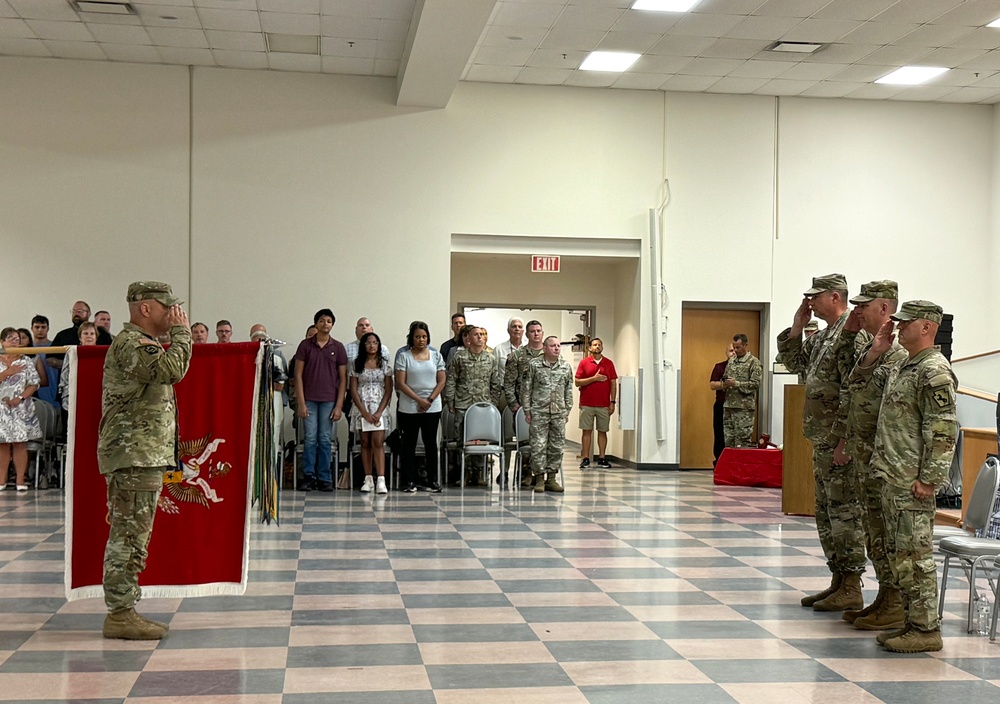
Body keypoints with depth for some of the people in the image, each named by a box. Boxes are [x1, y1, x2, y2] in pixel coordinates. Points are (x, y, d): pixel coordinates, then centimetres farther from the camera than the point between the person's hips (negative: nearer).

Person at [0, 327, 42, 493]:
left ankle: (20, 480, 0)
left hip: (21, 408, -1)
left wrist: (20, 398, -11)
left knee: (20, 444, -3)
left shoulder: (26, 361, 5)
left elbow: (34, 384, 1)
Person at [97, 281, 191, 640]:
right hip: (134, 456, -11)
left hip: (144, 455, 11)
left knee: (130, 536, 12)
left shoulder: (140, 343, 22)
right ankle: (120, 615, -5)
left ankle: (123, 611, 18)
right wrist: (181, 331, -15)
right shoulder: (130, 344, -13)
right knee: (129, 536, -8)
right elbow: (173, 369, -26)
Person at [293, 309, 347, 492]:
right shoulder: (305, 345, 4)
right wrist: (301, 402, -6)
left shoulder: (338, 348, 6)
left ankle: (324, 479, 8)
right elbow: (298, 374, 2)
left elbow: (343, 378, 5)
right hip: (309, 399, 0)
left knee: (326, 440, 3)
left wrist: (339, 405, -2)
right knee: (310, 438, 0)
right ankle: (308, 477, 7)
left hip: (329, 400, 1)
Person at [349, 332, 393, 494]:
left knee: (378, 443, -10)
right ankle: (368, 479, 7)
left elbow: (388, 390, 2)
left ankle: (381, 480, -16)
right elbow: (353, 390, 1)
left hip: (379, 408, -1)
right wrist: (365, 412, -9)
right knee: (365, 444, 3)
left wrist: (379, 412, -9)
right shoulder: (356, 364, 5)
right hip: (361, 408, 1)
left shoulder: (384, 364, 5)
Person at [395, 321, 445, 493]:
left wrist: (430, 400, -8)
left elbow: (442, 380, 4)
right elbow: (401, 383, -6)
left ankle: (430, 479, 11)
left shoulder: (436, 355, 7)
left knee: (431, 443, 4)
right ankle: (410, 481, 8)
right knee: (409, 445, 3)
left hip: (432, 407, 2)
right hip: (409, 407, -2)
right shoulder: (403, 356, -1)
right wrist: (419, 400, -12)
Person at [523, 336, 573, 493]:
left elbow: (569, 390, 12)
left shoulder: (566, 367, 7)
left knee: (557, 446, 5)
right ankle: (539, 478, 6)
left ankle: (551, 478, 14)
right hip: (539, 412, -3)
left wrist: (567, 410, 8)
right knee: (538, 445, -3)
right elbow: (527, 388, 1)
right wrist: (527, 410, -2)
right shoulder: (535, 365, -1)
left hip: (559, 412, 3)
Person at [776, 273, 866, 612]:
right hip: (821, 441, 10)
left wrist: (844, 440, -23)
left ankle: (851, 590, 2)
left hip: (839, 443, -10)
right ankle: (838, 580, 23)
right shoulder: (823, 335, 15)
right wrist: (796, 327, 12)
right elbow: (794, 362, 25)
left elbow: (852, 393, -22)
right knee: (826, 512, 15)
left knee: (844, 512, -4)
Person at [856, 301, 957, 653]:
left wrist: (928, 479, -21)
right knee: (897, 553, 14)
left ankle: (926, 629, 2)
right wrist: (875, 352, 14)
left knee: (915, 554, -5)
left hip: (912, 482, -10)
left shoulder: (935, 372, -13)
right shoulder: (901, 367, 16)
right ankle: (912, 621, 22)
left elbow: (945, 430, -19)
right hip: (891, 478, 10)